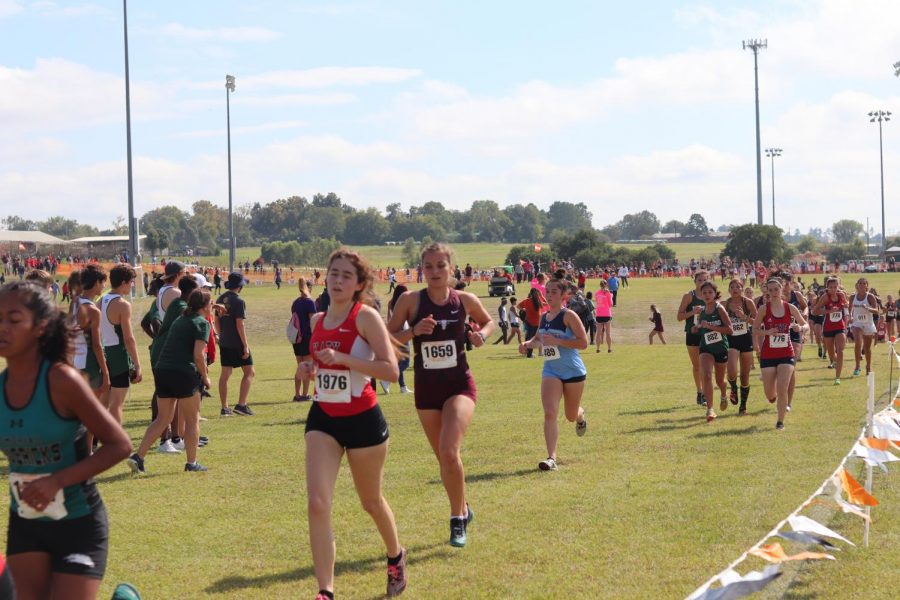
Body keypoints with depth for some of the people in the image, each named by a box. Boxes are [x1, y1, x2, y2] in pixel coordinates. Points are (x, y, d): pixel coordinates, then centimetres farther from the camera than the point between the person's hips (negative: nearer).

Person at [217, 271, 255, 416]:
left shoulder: (220, 299, 9)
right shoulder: (239, 301, -14)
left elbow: (217, 321, 14)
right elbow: (239, 324, -18)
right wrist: (245, 345, -15)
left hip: (224, 343, 7)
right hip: (237, 343, -7)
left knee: (225, 374, 9)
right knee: (249, 372, 2)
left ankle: (224, 408, 10)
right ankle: (241, 405, -6)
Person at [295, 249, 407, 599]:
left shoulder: (366, 317, -12)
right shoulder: (318, 321, 7)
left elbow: (391, 371, -20)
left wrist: (342, 358, -27)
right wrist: (309, 369, 1)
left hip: (362, 420, -4)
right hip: (323, 419, 4)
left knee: (371, 501, 15)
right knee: (317, 503, -12)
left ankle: (396, 558, 45)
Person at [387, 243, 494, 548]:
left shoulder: (465, 300, -5)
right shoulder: (410, 300, -8)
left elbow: (489, 321, 15)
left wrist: (481, 334, -7)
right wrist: (414, 331, -22)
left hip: (460, 385, -2)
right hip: (426, 388, 2)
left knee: (449, 452, -21)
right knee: (444, 459, 12)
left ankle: (457, 519, -4)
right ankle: (463, 510, 37)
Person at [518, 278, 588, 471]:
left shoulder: (568, 316, -14)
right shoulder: (544, 317, 5)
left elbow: (583, 343, -20)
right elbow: (539, 338, 23)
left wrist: (556, 341, -26)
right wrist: (528, 344, 1)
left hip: (573, 371, -4)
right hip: (551, 371, 4)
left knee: (571, 416, 14)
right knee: (550, 413, -15)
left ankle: (581, 416, 53)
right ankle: (551, 458, -19)